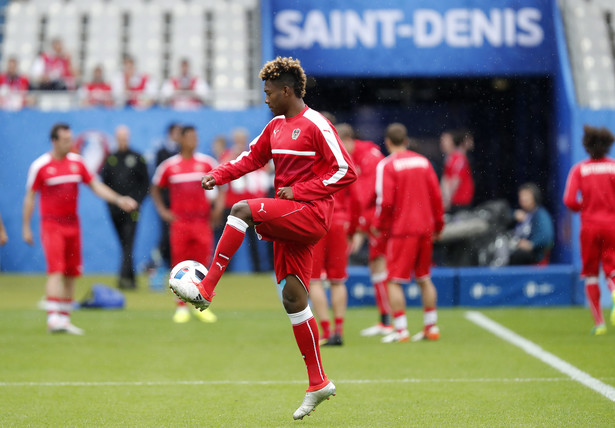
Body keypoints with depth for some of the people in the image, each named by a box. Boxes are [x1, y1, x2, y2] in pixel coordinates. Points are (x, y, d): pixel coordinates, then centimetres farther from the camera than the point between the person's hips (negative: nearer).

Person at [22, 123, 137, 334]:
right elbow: (30, 197, 0)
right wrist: (26, 227, -2)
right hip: (51, 224, -5)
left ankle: (64, 318, 13)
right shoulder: (40, 165, -5)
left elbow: (95, 185, 11)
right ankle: (53, 318, -19)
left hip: (73, 224, 5)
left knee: (71, 274, 5)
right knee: (56, 271, -16)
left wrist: (118, 199, -1)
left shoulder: (77, 162, 7)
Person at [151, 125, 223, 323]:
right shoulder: (169, 165, 3)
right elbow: (155, 189, 14)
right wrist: (162, 211, 5)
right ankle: (181, 307, 6)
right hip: (179, 221, -1)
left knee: (202, 265, -1)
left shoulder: (206, 162, 4)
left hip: (202, 220, 1)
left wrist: (218, 206, 2)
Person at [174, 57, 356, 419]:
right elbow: (252, 158, 21)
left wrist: (299, 191, -16)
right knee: (293, 298, 4)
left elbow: (347, 171, -13)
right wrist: (218, 175, 3)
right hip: (289, 219, 8)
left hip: (311, 213, -8)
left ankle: (206, 290, -26)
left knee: (243, 210, -26)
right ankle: (318, 384, 10)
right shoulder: (276, 127, 15)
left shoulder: (316, 125, -9)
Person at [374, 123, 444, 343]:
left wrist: (379, 225, -1)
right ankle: (431, 327, 17)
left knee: (394, 280, -1)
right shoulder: (423, 162, 9)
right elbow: (436, 195, 9)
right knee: (424, 279, 15)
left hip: (401, 229, -6)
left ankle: (400, 329, -7)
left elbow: (385, 200, -14)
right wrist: (438, 224, 18)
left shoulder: (386, 165, -7)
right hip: (424, 228, 6)